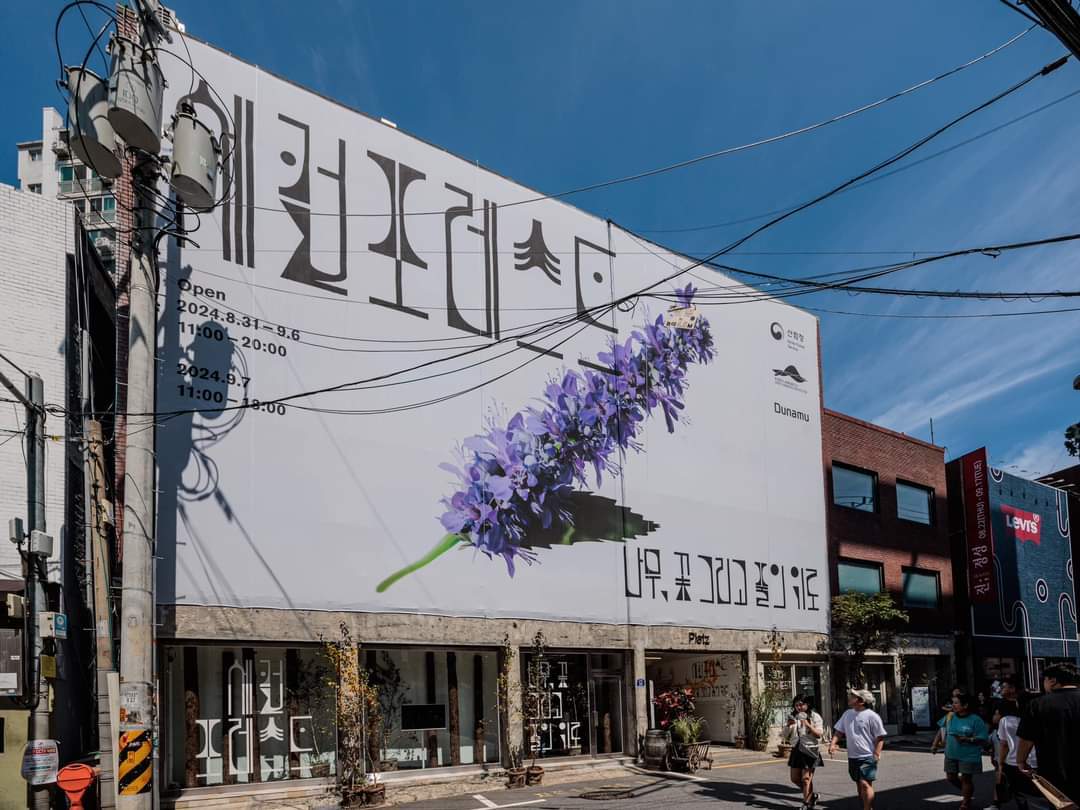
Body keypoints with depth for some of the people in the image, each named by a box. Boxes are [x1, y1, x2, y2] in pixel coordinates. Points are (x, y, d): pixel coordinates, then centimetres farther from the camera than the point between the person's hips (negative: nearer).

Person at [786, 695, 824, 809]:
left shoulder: (814, 717, -6)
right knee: (795, 778, 8)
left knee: (806, 778, -7)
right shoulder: (793, 717, 10)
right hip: (797, 749, 6)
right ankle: (812, 795, 28)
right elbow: (787, 734, 15)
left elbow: (819, 734, -13)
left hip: (810, 749, -6)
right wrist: (789, 726, -6)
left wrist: (808, 725, -27)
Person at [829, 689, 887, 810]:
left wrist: (877, 753, -18)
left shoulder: (872, 716, -9)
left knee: (865, 783, -17)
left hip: (867, 757, -7)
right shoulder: (847, 714, 10)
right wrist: (833, 744, -4)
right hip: (852, 757, 7)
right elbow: (839, 732, 13)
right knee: (860, 784, 14)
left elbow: (880, 737, -8)